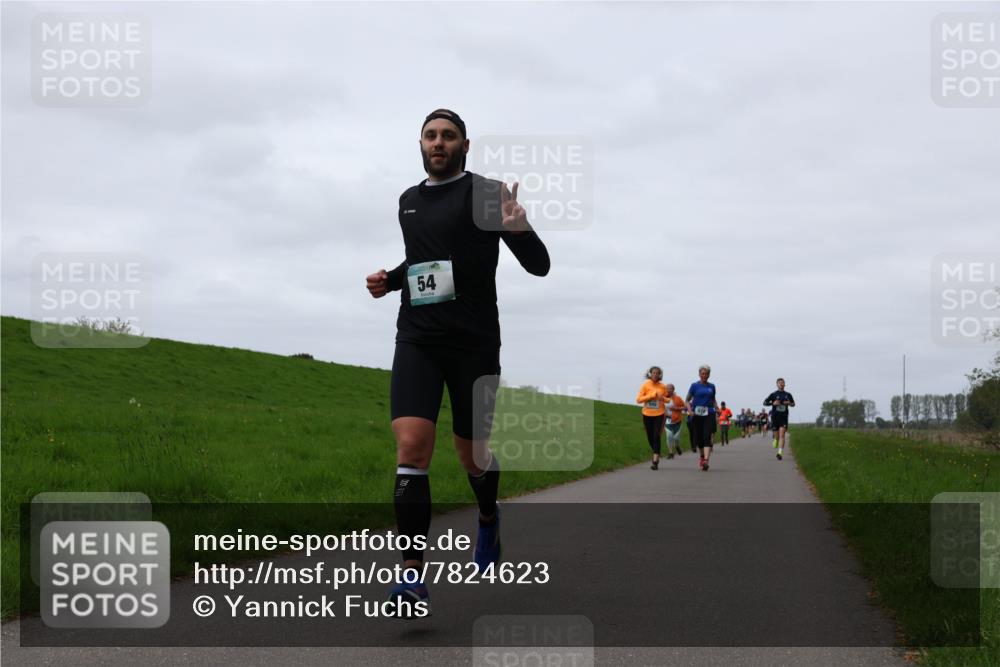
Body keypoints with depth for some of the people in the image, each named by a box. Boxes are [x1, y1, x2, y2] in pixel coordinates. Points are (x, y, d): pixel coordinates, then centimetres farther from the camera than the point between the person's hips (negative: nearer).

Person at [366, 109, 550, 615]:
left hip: (474, 343, -3)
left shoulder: (485, 193, -4)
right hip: (417, 340, 3)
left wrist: (519, 229, -29)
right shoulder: (409, 201, 14)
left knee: (471, 452, 9)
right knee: (411, 445, -15)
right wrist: (389, 280, 12)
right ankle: (412, 578, -18)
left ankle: (488, 519, 45)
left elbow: (539, 265, -8)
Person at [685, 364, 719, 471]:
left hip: (709, 414, 0)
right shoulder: (695, 386, 4)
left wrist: (717, 408, 3)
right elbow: (687, 400, 5)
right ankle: (702, 456, 33)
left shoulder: (711, 386, 10)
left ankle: (706, 460, -25)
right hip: (697, 414, 0)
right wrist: (690, 410, -12)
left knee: (707, 437, -14)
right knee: (698, 438, 8)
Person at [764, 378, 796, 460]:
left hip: (784, 417, 0)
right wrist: (773, 403, -14)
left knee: (782, 435, -15)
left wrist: (789, 403, -2)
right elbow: (765, 402, 3)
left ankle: (780, 453, -22)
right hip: (775, 417, 0)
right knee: (776, 436, 6)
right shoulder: (773, 394, 2)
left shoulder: (788, 395, 8)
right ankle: (775, 441, 43)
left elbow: (793, 404, 22)